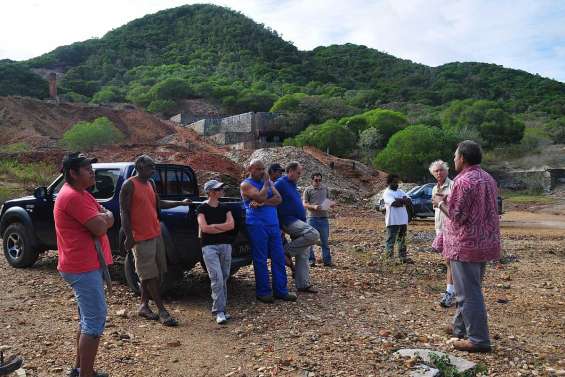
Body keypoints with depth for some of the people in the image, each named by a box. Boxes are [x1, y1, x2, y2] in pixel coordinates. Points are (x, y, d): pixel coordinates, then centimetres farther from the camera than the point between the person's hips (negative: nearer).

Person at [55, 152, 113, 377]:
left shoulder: (80, 194, 15)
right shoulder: (73, 196, -18)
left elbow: (109, 220, 9)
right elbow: (100, 227, -24)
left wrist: (102, 218, -13)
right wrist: (103, 217, -3)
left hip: (86, 265, 11)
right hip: (84, 268, -11)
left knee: (87, 319, 19)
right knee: (95, 320, -7)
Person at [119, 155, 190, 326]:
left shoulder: (150, 183, 12)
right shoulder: (129, 185, -11)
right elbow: (124, 212, -13)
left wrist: (180, 203, 19)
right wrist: (129, 237, -17)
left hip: (156, 234, 8)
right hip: (141, 238, -8)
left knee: (156, 273, 11)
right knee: (151, 275, -3)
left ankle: (144, 305, 22)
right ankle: (162, 311, 2)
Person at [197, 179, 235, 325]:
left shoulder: (224, 208, 13)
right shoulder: (203, 208, 0)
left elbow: (231, 225, -1)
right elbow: (204, 228, -12)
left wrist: (213, 226, -8)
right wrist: (224, 228, -5)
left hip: (226, 246, 5)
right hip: (209, 247, -5)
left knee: (224, 279, 7)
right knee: (217, 278, -14)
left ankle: (221, 309, 16)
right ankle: (219, 312, -11)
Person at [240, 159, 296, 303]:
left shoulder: (268, 182, 16)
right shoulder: (246, 184, -2)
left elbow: (278, 199, 1)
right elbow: (260, 197, -18)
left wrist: (262, 203, -12)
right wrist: (266, 183, -4)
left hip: (273, 225, 6)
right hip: (257, 225, -6)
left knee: (279, 258, 6)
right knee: (260, 260, 0)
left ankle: (280, 290, 15)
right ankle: (263, 292, 11)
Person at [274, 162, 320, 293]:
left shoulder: (293, 185, 19)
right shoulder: (280, 183, -9)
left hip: (299, 222, 9)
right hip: (289, 221, -9)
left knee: (303, 256, 7)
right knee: (314, 234, -30)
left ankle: (303, 284, 13)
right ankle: (287, 251, -14)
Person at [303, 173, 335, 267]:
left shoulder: (325, 189, 14)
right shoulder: (308, 190, 3)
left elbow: (329, 201, 20)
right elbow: (304, 204, -2)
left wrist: (332, 203, -4)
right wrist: (314, 207, -19)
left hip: (324, 217, 3)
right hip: (312, 217, -3)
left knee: (325, 240, 6)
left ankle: (327, 260, 11)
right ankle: (311, 260, 10)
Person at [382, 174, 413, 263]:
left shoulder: (400, 191, 15)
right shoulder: (387, 193, -7)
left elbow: (409, 202, 2)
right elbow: (395, 203, -22)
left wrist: (399, 200, -12)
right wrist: (403, 200, -6)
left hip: (403, 220, 7)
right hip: (392, 221, -7)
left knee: (402, 240, 14)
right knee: (391, 240, -3)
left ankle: (403, 257, 23)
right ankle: (389, 258, 1)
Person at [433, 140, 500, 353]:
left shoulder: (463, 181, -19)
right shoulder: (488, 179, 11)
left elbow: (457, 216, -20)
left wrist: (441, 203, -3)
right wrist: (450, 200, 16)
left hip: (466, 245, -9)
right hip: (485, 243, 10)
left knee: (469, 293, -1)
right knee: (469, 289, 20)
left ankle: (478, 340, 5)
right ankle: (460, 327, 33)